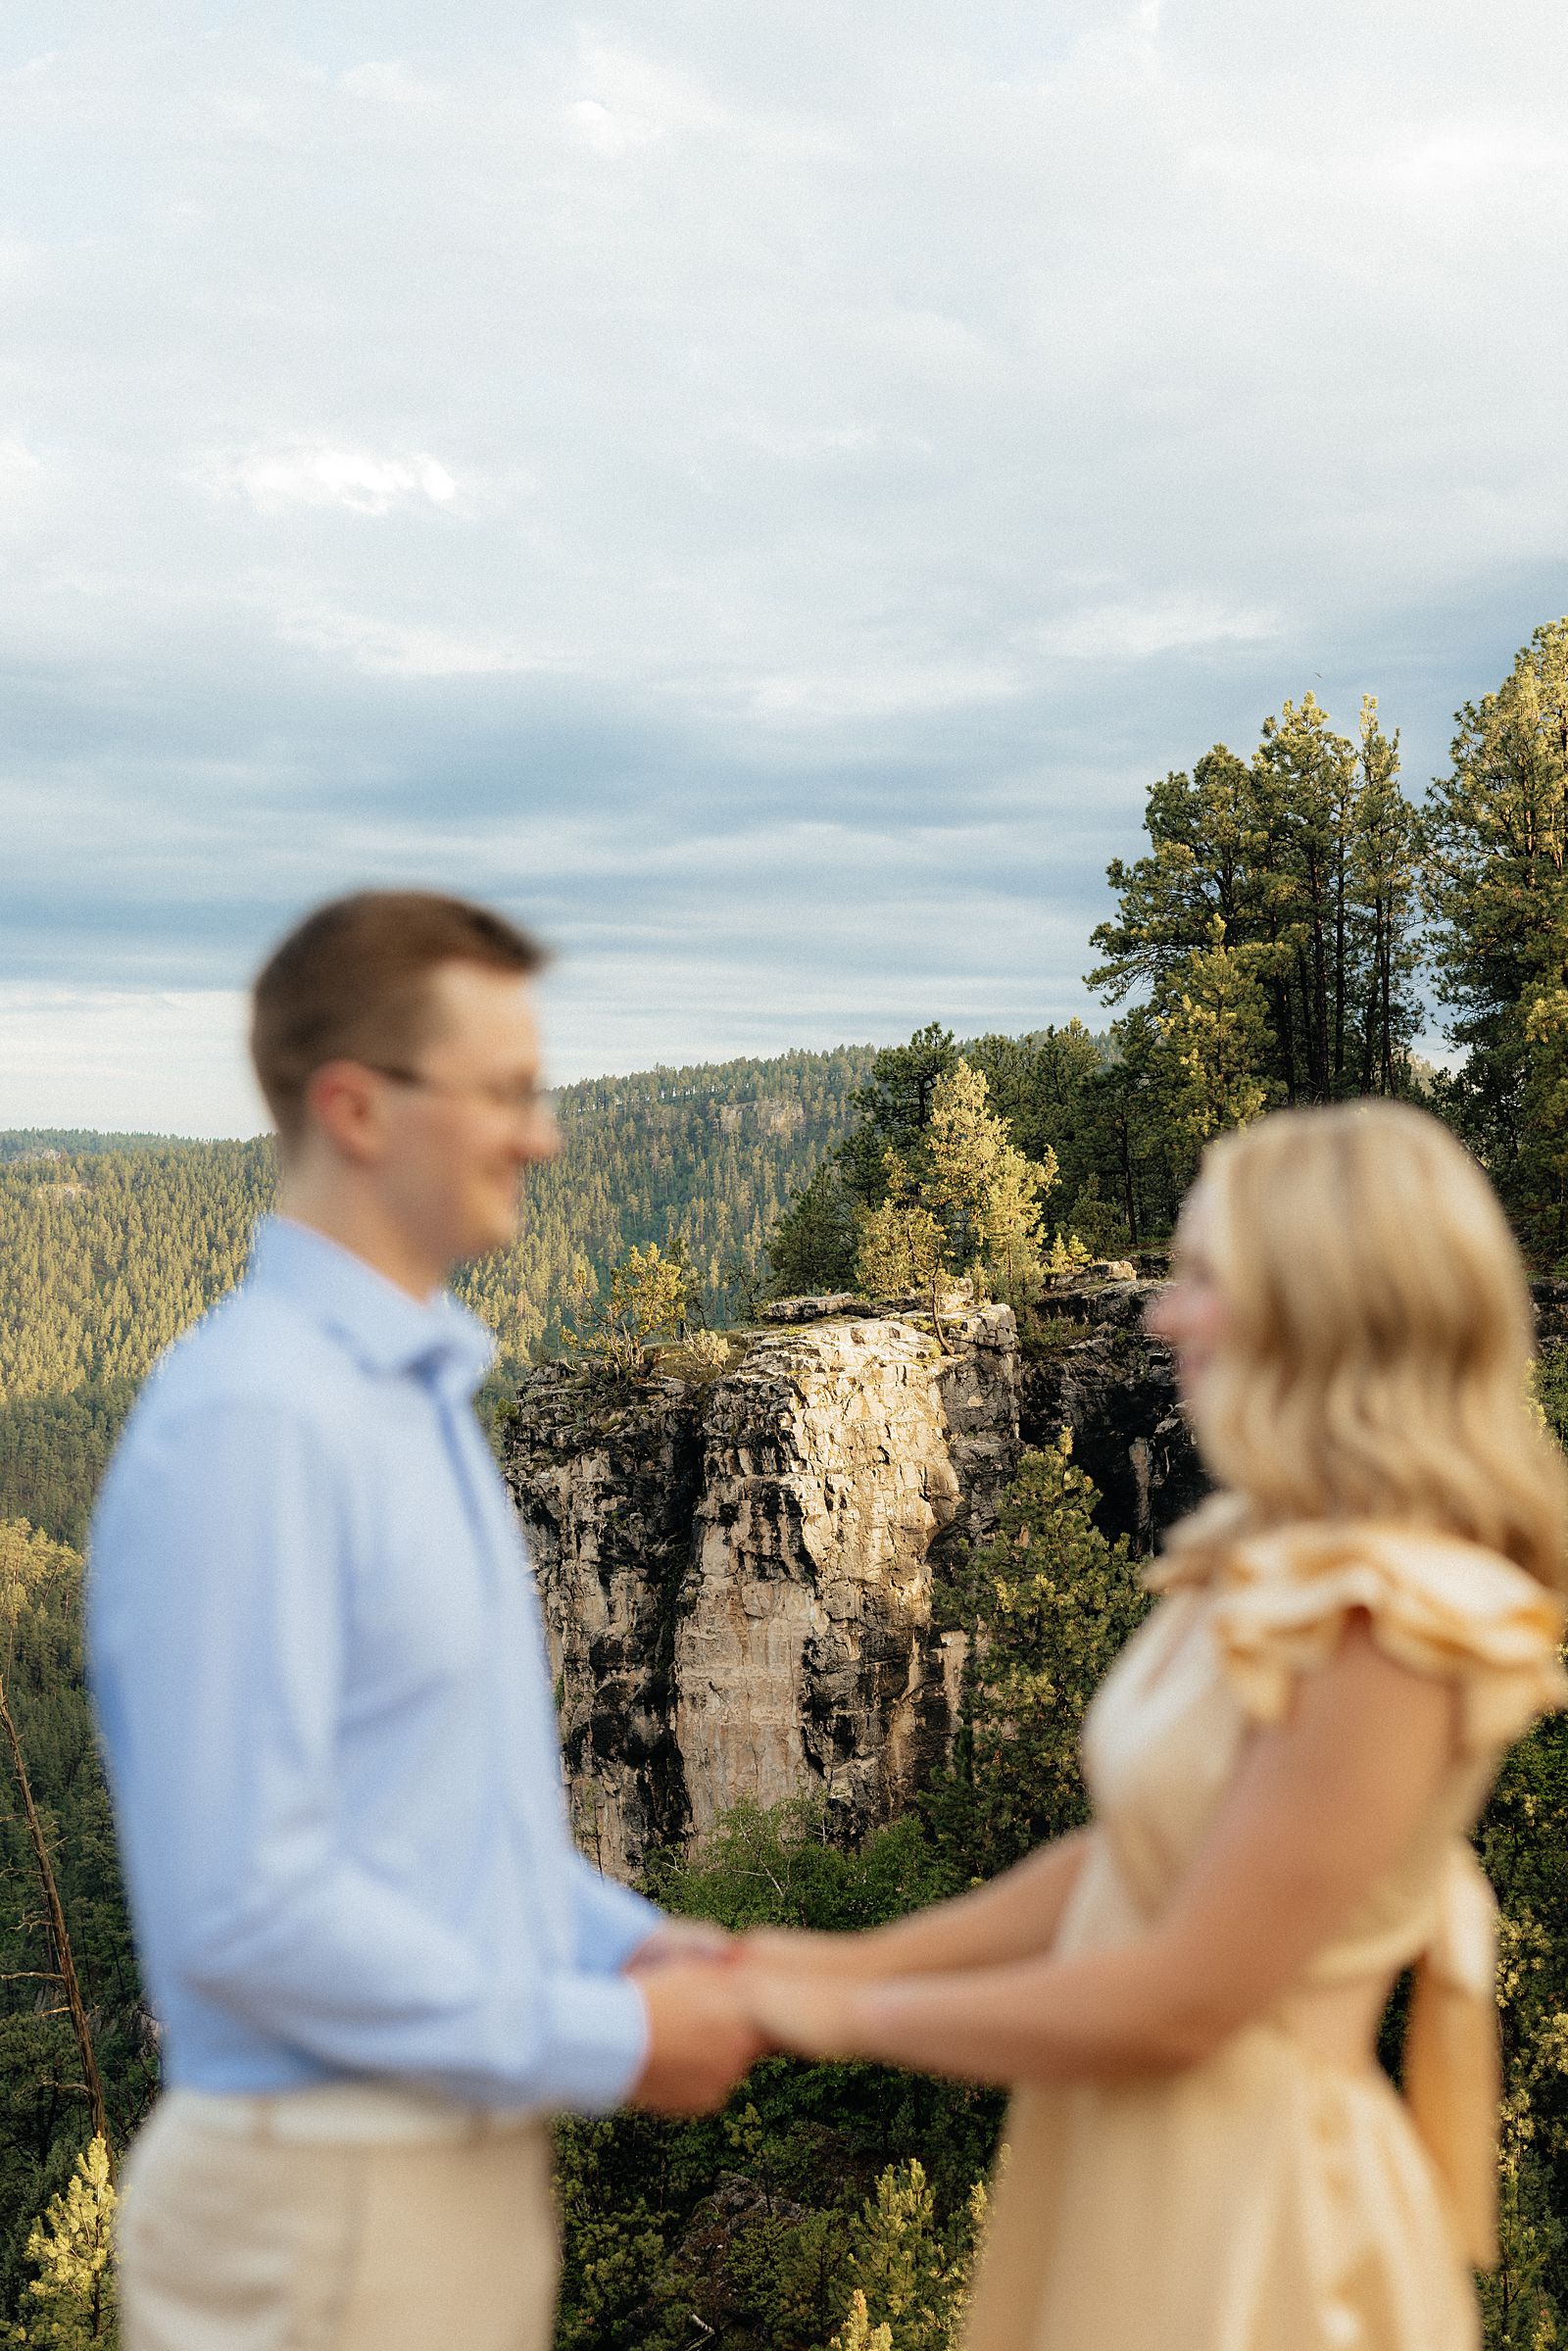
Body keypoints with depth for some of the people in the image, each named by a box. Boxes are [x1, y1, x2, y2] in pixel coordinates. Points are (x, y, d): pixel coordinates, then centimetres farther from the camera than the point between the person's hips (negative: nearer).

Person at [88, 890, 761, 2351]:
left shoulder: (417, 1391, 9)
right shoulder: (251, 1423, -20)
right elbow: (240, 1902, -24)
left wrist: (630, 1943, 4)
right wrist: (608, 2042, -16)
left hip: (469, 2162, 8)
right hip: (324, 2206, -8)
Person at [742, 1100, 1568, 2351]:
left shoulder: (1389, 1628, -23)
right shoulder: (1269, 1558, 4)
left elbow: (1181, 2001, -21)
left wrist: (853, 2013, -11)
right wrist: (864, 1956, 4)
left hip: (1242, 2198, -7)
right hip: (1134, 2164, 7)